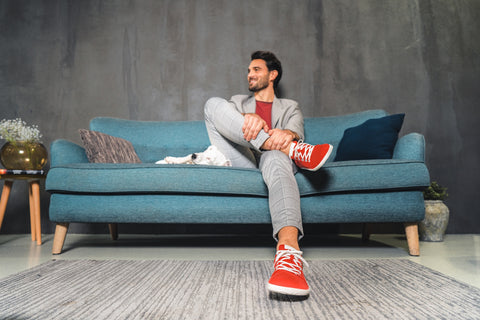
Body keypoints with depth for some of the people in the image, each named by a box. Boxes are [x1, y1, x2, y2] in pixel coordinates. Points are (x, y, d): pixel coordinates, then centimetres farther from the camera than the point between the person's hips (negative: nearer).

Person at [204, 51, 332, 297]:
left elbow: (296, 132, 3)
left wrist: (288, 134, -26)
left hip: (271, 159, -2)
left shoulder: (289, 107, 28)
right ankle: (295, 151, -34)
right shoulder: (237, 102, 33)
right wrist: (248, 118, -23)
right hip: (240, 161, 2)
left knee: (276, 155, -41)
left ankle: (289, 252, -67)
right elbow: (222, 116, 4)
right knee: (213, 103, -17)